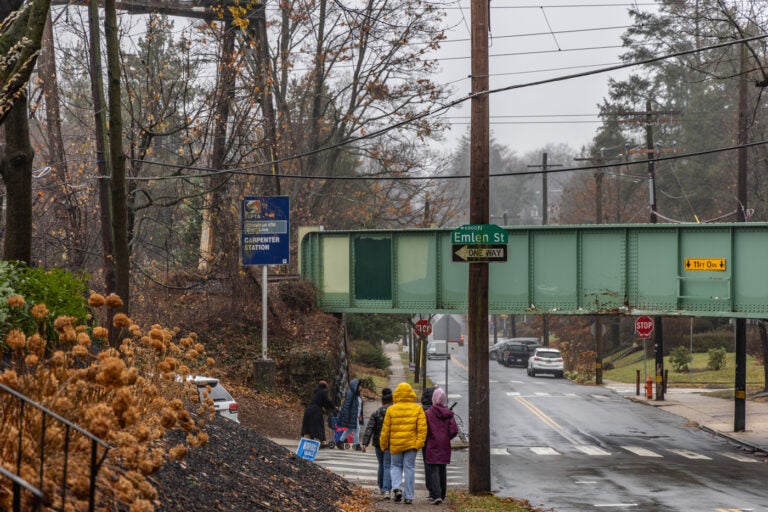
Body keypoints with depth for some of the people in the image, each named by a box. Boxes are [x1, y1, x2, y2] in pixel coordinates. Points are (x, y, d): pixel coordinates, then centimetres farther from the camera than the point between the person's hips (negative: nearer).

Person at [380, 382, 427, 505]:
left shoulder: (391, 410, -1)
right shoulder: (417, 409, 0)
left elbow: (386, 429, 2)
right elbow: (422, 427, -8)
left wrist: (383, 444, 10)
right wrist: (420, 442, -8)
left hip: (395, 444, 0)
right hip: (411, 444, 0)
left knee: (395, 466, 16)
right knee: (409, 468, 5)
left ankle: (397, 488, -7)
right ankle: (408, 496, 4)